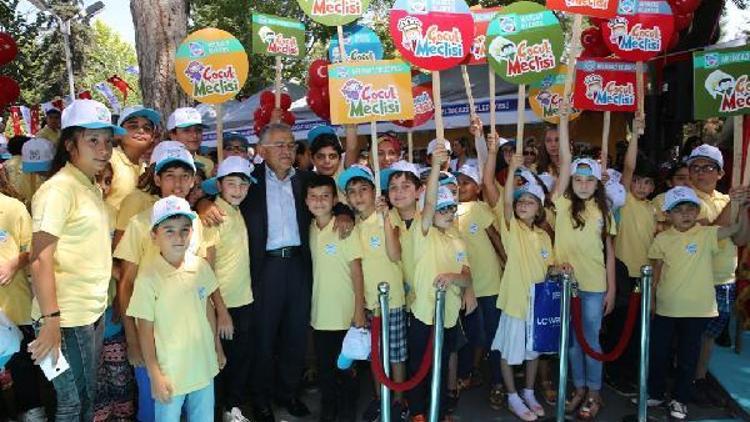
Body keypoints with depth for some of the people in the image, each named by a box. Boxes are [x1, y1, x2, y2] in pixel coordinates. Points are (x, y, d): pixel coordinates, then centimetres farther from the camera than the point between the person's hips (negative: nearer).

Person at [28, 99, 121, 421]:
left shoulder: (93, 189, 12)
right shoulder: (58, 189, -14)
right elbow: (40, 258, -19)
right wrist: (50, 321, -23)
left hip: (93, 312, 8)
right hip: (68, 318, -8)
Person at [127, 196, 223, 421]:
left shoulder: (201, 267, -5)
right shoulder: (148, 278, -17)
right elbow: (145, 330, -11)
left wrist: (217, 347, 15)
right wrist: (155, 375, -9)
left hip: (204, 366, 5)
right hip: (170, 373, -4)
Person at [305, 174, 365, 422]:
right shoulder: (310, 230, 4)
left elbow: (357, 271, -9)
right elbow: (314, 269, 10)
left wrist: (359, 311, -11)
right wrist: (309, 309, 7)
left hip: (344, 316, -4)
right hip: (319, 315, 4)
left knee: (346, 369, 7)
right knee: (325, 369, 15)